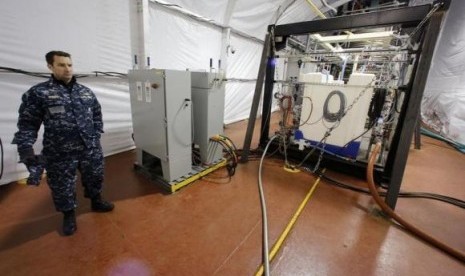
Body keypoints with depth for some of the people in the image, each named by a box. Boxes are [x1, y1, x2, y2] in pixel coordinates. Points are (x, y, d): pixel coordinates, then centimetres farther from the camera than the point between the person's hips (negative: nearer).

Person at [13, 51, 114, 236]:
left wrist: (96, 134, 7)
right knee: (62, 187, 13)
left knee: (95, 178, 18)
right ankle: (69, 215, 37)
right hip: (60, 155, -3)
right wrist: (26, 151, -11)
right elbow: (27, 124, -4)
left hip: (91, 149, 3)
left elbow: (97, 114, 15)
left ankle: (96, 202, 44)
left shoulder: (86, 92, 7)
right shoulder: (37, 93, -4)